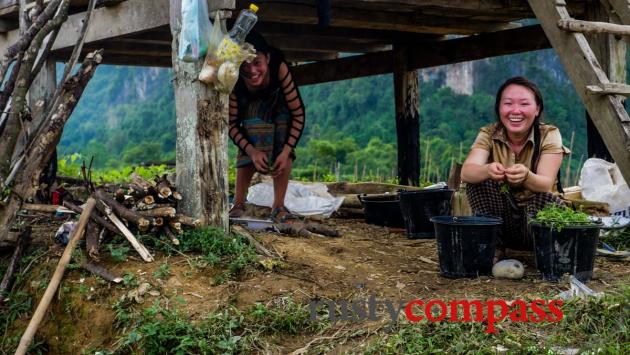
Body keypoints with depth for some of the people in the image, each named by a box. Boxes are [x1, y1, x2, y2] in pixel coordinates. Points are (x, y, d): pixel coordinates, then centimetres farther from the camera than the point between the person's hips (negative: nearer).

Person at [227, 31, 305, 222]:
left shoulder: (279, 68, -42)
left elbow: (298, 114, -34)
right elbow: (232, 124, -26)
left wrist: (286, 151, -39)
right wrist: (252, 151, -39)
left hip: (278, 101, 0)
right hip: (251, 105, 0)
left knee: (282, 148, -22)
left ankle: (278, 206, -11)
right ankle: (238, 203, -7)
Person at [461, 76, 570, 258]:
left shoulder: (549, 135, -11)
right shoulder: (488, 134, -8)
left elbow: (546, 185, -25)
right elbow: (466, 172, -26)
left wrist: (526, 176, -48)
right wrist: (487, 170, -50)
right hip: (498, 217, 2)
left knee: (548, 199, -34)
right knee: (479, 178, -24)